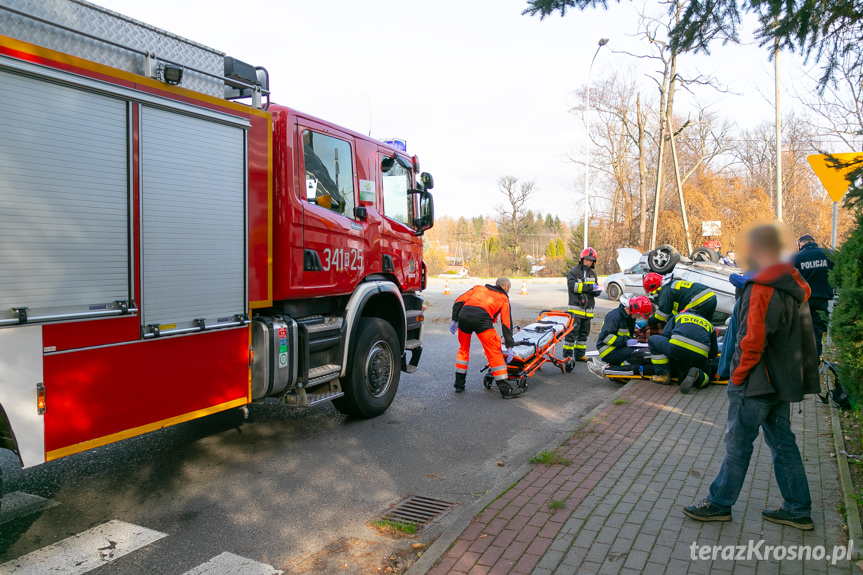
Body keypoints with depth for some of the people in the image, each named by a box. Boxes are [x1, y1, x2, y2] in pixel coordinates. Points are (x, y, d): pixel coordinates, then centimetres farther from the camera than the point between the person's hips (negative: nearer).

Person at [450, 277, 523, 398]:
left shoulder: (478, 288, 33)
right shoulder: (503, 298, 24)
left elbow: (459, 301, 20)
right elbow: (507, 323, 17)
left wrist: (454, 320, 19)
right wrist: (509, 346, 16)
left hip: (463, 316, 4)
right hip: (481, 319, -4)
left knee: (463, 348, 23)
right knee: (494, 352, 4)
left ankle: (459, 384, 30)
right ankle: (506, 389, 5)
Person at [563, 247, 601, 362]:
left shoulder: (593, 273, 18)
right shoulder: (574, 271, -3)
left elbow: (594, 290, 22)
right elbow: (572, 285, -17)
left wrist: (597, 291, -3)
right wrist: (589, 287, -21)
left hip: (588, 308, 7)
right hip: (576, 307, -7)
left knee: (584, 332, 11)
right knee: (572, 331, -7)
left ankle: (579, 354, 20)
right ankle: (567, 354, -1)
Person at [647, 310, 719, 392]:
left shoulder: (678, 316, 31)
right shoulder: (709, 325, 36)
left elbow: (665, 335, 20)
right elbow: (713, 353, 31)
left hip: (677, 348, -2)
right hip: (699, 356, 3)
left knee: (652, 339, 23)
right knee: (705, 377, 32)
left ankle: (663, 375, 16)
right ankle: (697, 375, -7)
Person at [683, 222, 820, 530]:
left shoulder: (762, 290, -23)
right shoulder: (794, 286, 8)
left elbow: (753, 342, -25)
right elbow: (801, 337, 16)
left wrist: (737, 377, -12)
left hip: (758, 384, -9)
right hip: (783, 382, 9)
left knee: (738, 443, 4)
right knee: (782, 442, 18)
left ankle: (719, 503, 17)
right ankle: (797, 509, 27)